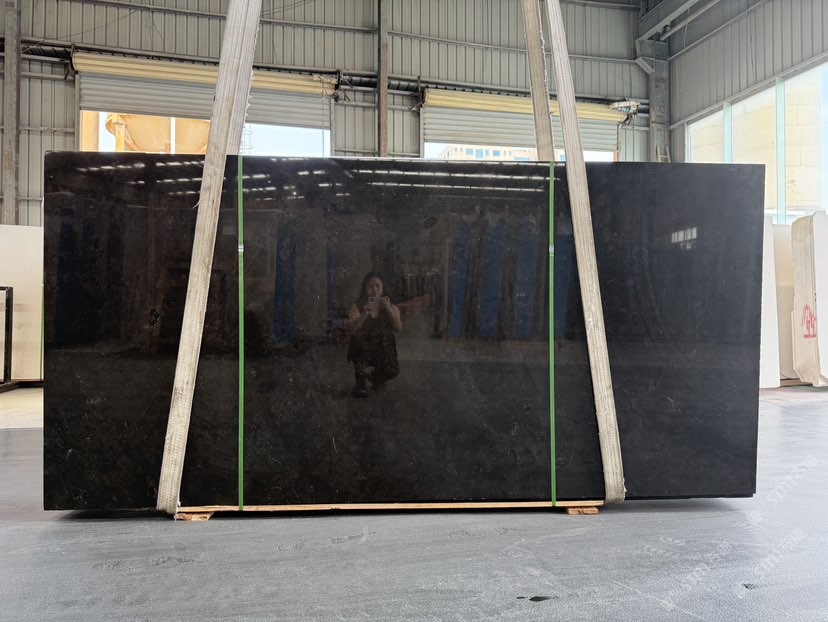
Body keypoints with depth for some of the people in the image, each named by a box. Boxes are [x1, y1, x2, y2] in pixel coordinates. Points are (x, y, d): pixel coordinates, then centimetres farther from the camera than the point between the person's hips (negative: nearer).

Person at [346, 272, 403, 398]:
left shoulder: (391, 306, 3)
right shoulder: (358, 306, -4)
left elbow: (398, 328, -11)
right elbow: (351, 328, -17)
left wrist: (389, 310, -24)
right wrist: (365, 314, -32)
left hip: (383, 348, 3)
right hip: (363, 348, -2)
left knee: (392, 372, -18)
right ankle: (361, 382, 3)